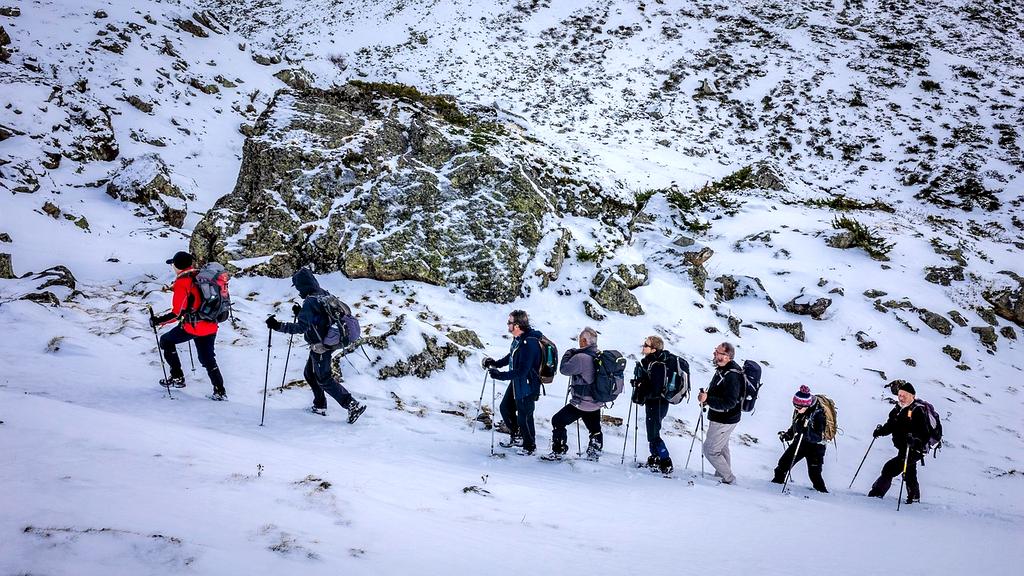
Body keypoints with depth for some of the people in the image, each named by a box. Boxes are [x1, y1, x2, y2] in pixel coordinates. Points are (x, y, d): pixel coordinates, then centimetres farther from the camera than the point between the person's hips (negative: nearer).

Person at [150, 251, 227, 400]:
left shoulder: (182, 283, -13)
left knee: (166, 341, 19)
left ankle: (177, 377, 18)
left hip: (193, 326, -6)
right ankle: (220, 392, 10)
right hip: (211, 326, 6)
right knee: (208, 359, 17)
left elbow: (177, 313, -16)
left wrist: (158, 321, -6)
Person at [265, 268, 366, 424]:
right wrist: (300, 312, 24)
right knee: (309, 373, 23)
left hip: (320, 346, -9)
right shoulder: (324, 294, 4)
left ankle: (353, 405, -1)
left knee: (324, 379, 2)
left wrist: (278, 326, -31)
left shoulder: (309, 302, -24)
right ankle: (320, 406, 32)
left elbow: (301, 327, -30)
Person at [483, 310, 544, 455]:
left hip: (527, 386, -10)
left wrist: (500, 375, -29)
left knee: (524, 416, 4)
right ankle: (516, 436, 41)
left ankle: (530, 446, 26)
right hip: (516, 383, 10)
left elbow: (521, 371, -31)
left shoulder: (529, 344, -31)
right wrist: (495, 363, 5)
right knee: (505, 408, 22)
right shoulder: (518, 338, -1)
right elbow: (511, 357, 17)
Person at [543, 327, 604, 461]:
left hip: (582, 403, -8)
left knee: (558, 421, 3)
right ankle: (594, 452, 31)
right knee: (595, 428, 23)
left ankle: (558, 451, 3)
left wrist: (568, 354, 1)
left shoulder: (580, 357, -23)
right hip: (597, 402, 8)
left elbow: (564, 369, -14)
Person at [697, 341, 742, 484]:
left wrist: (707, 399, -36)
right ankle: (723, 474, 44)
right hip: (720, 418, 10)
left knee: (710, 450, 0)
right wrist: (707, 395, 2)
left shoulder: (731, 376, -31)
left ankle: (728, 478, 13)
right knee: (722, 447, 26)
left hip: (723, 421, -10)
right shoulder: (722, 369, 1)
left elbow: (729, 403, -33)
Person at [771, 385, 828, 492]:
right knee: (784, 462, 5)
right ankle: (778, 481, 25)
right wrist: (787, 434, 2)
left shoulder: (818, 414, -25)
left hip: (815, 446, -7)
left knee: (814, 474, -13)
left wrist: (806, 430, -44)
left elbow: (818, 437, -29)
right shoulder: (798, 411, -3)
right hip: (800, 442, 7)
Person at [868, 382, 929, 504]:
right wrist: (880, 430, -5)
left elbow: (924, 433, -23)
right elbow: (890, 426, 14)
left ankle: (877, 493, -15)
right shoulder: (896, 410, 7)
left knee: (889, 468, -18)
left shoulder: (917, 411, -15)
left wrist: (914, 438, -40)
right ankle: (914, 497, 44)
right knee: (909, 474, 25)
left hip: (914, 450, -9)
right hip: (903, 449, 9)